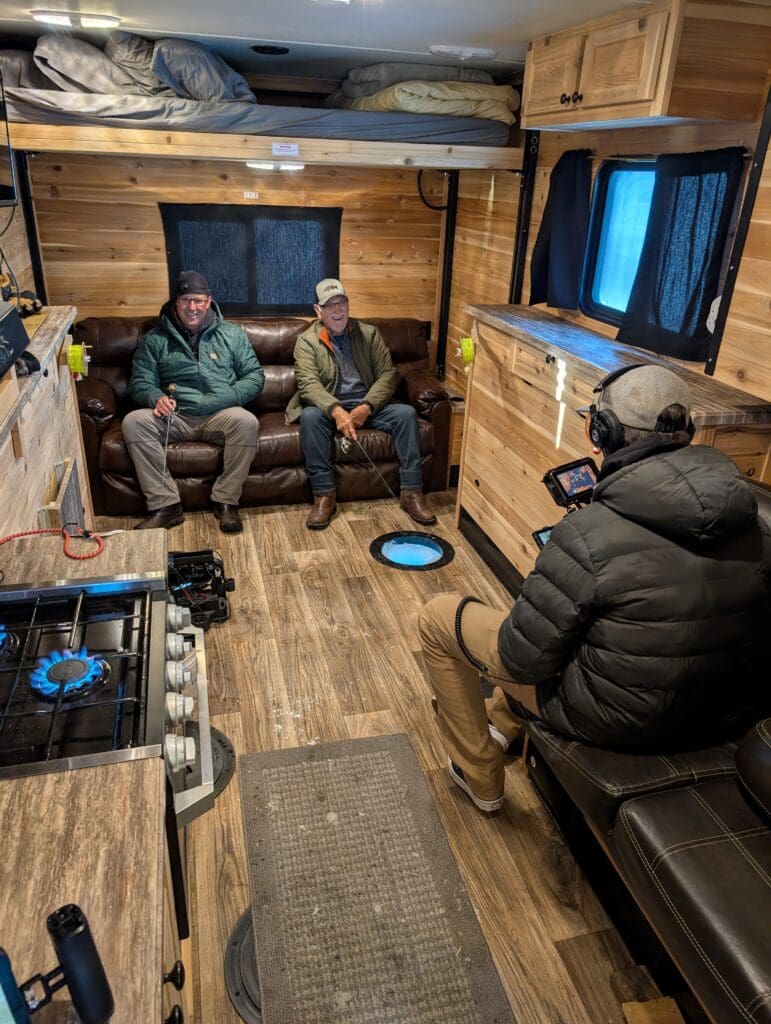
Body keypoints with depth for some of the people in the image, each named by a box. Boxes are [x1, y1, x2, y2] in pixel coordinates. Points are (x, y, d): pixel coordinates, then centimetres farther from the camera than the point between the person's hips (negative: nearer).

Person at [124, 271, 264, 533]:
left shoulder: (232, 334, 12)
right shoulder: (155, 339, 12)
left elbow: (255, 376, 6)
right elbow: (140, 382, 9)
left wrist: (225, 399, -13)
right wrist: (155, 398, -16)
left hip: (219, 416, -1)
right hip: (175, 416, 1)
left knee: (247, 422, -34)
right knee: (133, 421, -27)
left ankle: (225, 501, -20)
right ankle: (165, 505, -22)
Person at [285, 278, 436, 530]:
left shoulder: (369, 333, 4)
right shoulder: (306, 341, -2)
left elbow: (388, 374, -2)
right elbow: (308, 384, -16)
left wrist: (366, 407, -20)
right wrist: (336, 410, -35)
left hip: (368, 407, 2)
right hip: (329, 408, -2)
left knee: (406, 413, -24)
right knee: (310, 416, -34)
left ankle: (412, 492, -20)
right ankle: (324, 496, -28)